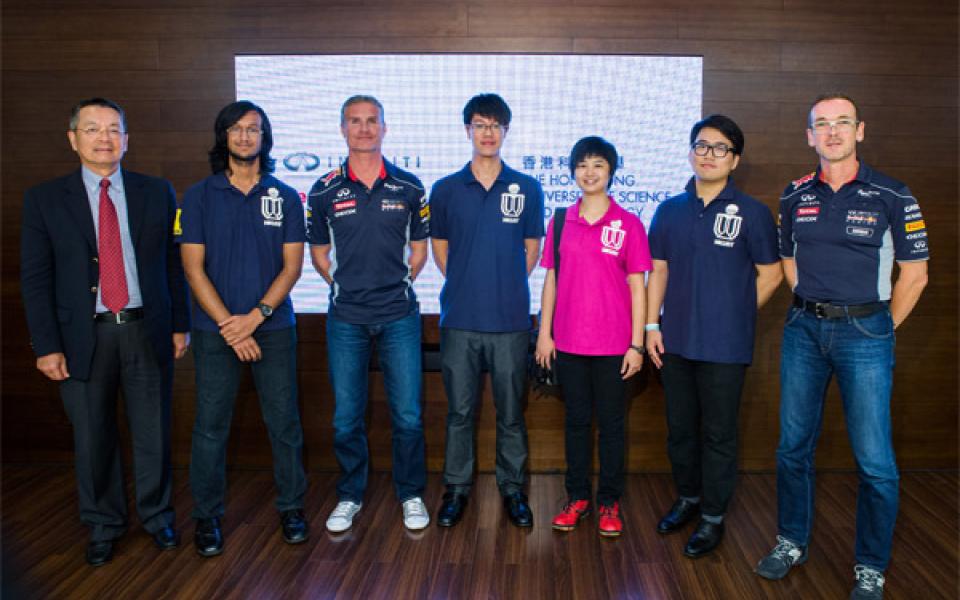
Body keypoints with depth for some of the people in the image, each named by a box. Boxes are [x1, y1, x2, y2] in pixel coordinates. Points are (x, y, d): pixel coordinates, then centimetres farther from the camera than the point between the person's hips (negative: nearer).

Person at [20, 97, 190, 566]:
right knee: (93, 440, 11)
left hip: (147, 332, 1)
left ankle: (157, 517, 30)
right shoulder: (45, 199, 2)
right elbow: (35, 278, 0)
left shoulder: (156, 192, 4)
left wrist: (180, 325, 3)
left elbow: (174, 263, 6)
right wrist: (46, 345, -5)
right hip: (83, 337, 0)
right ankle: (103, 527, 30)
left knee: (153, 435, 10)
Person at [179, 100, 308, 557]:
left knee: (284, 421, 5)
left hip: (273, 326, 1)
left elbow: (292, 266, 1)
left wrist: (255, 317, -11)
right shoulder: (199, 196, 4)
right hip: (215, 330, 0)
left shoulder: (284, 197, 6)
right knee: (211, 425, 5)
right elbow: (193, 267, -1)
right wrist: (228, 324, -11)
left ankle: (291, 508, 21)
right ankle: (207, 516, 20)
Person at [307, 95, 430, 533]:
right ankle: (350, 495, 27)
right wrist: (343, 285, 4)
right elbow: (319, 252, 13)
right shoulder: (325, 191, 3)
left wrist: (398, 285, 4)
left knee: (408, 414, 3)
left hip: (399, 316, 0)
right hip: (345, 319, 1)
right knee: (346, 417, 8)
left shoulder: (408, 187, 3)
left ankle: (411, 494, 22)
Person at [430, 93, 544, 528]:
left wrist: (508, 286, 5)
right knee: (459, 410, 9)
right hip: (459, 318, 0)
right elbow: (439, 246, 13)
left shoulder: (527, 189, 4)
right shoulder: (445, 190, 5)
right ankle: (456, 488, 24)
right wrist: (465, 284, 7)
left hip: (510, 319, 0)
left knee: (511, 411, 9)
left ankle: (512, 488, 24)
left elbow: (532, 248, 11)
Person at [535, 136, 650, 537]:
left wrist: (637, 343, -5)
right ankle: (577, 497, 25)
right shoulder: (560, 222, 5)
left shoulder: (628, 224, -2)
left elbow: (637, 286, -2)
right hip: (569, 342, 2)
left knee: (611, 424, 8)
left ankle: (609, 503, 21)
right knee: (576, 420, 12)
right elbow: (551, 280, 9)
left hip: (613, 344, -2)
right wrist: (544, 332, 4)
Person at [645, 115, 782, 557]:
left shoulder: (752, 213, -4)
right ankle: (688, 498, 36)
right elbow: (658, 271, 8)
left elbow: (770, 274, 1)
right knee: (680, 427, 16)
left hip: (725, 346, -4)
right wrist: (652, 326, 3)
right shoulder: (670, 210, 7)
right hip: (675, 342, 4)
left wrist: (735, 317, -1)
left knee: (719, 434, 6)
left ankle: (713, 517, 21)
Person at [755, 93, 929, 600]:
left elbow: (914, 274, 0)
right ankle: (791, 543, 28)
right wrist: (812, 307, 12)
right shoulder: (795, 196, 5)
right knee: (793, 445, 11)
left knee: (874, 460, 0)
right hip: (804, 329, 4)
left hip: (864, 331, -3)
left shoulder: (891, 196, -5)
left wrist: (880, 329, 2)